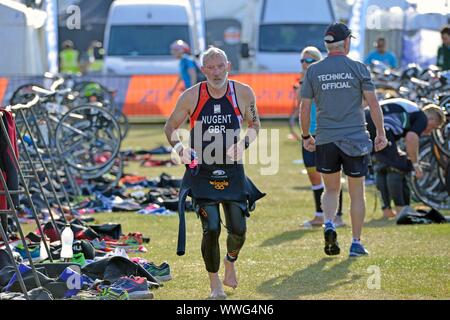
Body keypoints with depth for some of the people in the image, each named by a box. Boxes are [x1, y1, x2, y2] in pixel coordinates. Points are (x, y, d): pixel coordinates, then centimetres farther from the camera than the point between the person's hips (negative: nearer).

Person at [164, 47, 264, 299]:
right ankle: (215, 282, 9)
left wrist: (243, 144, -10)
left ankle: (231, 262, 38)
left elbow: (255, 124, 9)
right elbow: (171, 127, 3)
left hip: (233, 171, 2)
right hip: (202, 172, -2)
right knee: (211, 229, -12)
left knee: (238, 229, 2)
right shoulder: (191, 96, -9)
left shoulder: (243, 93, -5)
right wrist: (180, 148, -16)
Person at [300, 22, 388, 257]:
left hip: (325, 140, 2)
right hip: (355, 138, -2)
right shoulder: (358, 69, -3)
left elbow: (305, 108, 3)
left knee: (331, 189, 17)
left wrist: (306, 136, 15)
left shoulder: (313, 71, 2)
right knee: (357, 192, 9)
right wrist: (381, 133, 2)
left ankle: (328, 224, -9)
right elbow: (373, 103, -5)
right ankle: (356, 243, 11)